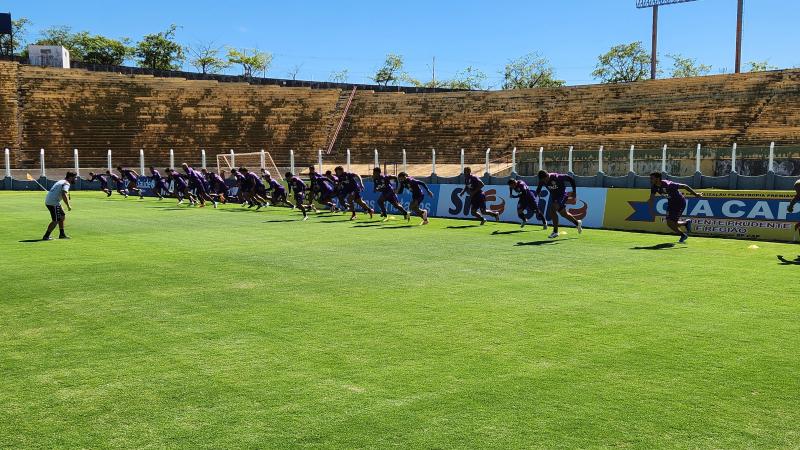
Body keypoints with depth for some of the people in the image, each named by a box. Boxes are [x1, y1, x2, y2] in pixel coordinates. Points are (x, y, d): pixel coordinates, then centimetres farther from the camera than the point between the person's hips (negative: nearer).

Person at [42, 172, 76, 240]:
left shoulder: (62, 182, 20)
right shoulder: (66, 184, -11)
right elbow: (64, 195, -25)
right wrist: (68, 206, -22)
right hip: (53, 203, -10)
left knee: (62, 216, 19)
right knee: (56, 220, -7)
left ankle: (62, 234, 25)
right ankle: (46, 236, -4)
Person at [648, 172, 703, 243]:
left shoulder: (668, 185, -32)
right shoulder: (654, 187, -11)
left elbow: (684, 186, -26)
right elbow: (651, 199, -7)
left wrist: (695, 194, -20)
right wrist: (652, 212, -15)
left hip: (680, 202, -7)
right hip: (671, 202, 7)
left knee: (672, 223, -13)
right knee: (669, 223, 6)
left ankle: (687, 222, 14)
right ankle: (683, 235, 28)